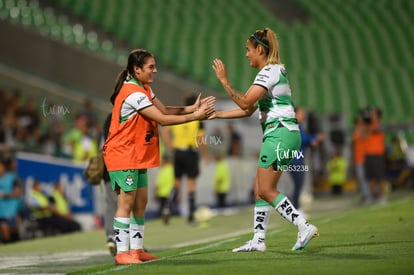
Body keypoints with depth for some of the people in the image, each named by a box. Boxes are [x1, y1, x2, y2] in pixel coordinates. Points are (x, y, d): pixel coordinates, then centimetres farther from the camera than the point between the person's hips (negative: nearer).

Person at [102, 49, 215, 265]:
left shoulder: (144, 89, 12)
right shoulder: (133, 94, -22)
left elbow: (163, 110, 5)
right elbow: (163, 119, -22)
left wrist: (191, 108, -7)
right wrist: (195, 116, -18)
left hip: (137, 156, 10)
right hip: (122, 155, -10)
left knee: (141, 201, 8)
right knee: (127, 201, -10)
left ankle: (136, 250, 13)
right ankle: (122, 253, -8)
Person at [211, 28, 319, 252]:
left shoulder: (269, 71, -11)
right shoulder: (272, 71, 20)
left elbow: (245, 102, -20)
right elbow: (248, 110, 22)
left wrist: (224, 80, -14)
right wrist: (217, 114, 20)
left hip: (279, 133, -10)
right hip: (279, 134, 10)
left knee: (266, 190, -9)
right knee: (259, 189, 10)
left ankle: (304, 227, -13)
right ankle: (258, 240, 12)